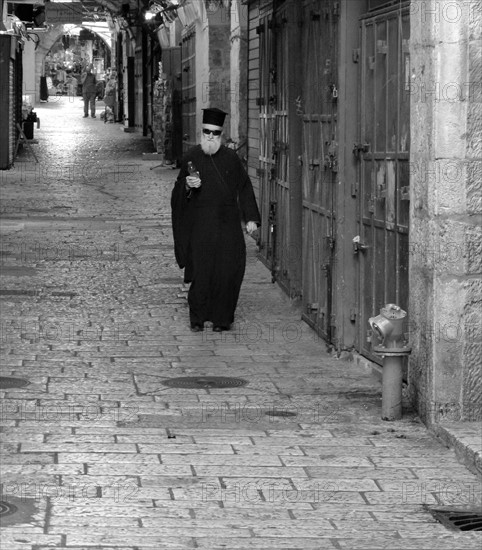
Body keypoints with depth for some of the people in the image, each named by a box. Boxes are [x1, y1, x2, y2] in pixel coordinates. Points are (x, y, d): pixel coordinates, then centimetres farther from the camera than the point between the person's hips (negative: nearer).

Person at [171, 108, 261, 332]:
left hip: (227, 223, 1)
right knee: (201, 271, -1)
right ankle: (197, 317, 13)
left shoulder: (231, 158, 2)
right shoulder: (191, 157, 2)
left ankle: (221, 318, 8)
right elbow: (179, 190, 5)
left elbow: (244, 188, 6)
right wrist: (188, 185, -19)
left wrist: (250, 218, 0)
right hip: (199, 223, -1)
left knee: (226, 271, -2)